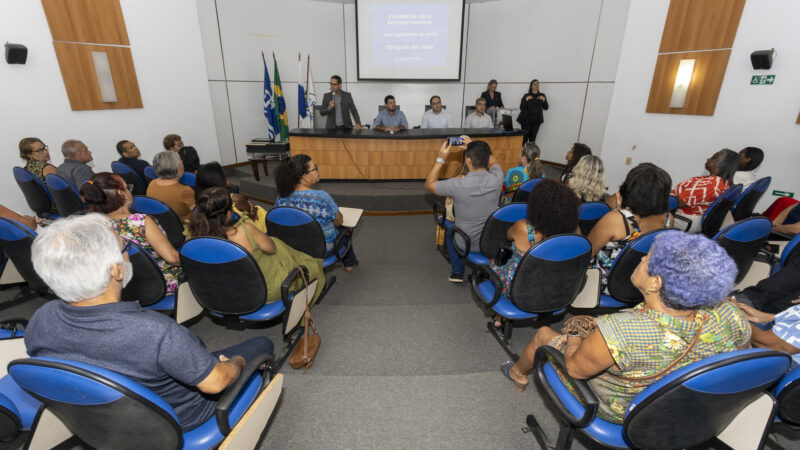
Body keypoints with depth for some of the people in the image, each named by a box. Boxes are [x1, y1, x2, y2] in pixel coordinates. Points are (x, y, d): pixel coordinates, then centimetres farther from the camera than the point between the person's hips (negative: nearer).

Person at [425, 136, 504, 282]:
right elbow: (493, 162, 8)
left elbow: (429, 184, -10)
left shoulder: (457, 185, -30)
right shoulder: (496, 179, -19)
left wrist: (441, 158, -10)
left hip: (466, 243, -3)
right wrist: (474, 147, 6)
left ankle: (457, 272, 35)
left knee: (449, 226, 31)